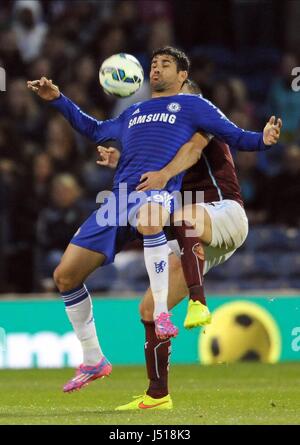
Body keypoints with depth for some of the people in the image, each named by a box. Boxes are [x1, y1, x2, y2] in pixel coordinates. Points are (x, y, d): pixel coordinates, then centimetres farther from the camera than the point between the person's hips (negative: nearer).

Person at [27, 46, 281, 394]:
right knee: (65, 275, 0)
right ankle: (93, 361, 13)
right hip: (119, 197, 6)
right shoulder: (133, 113, 31)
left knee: (148, 220, -46)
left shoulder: (192, 105, 16)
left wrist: (262, 140, -13)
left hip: (159, 193, -6)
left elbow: (235, 136, 8)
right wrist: (57, 99, 41)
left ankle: (162, 314, -36)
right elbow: (94, 130, 47)